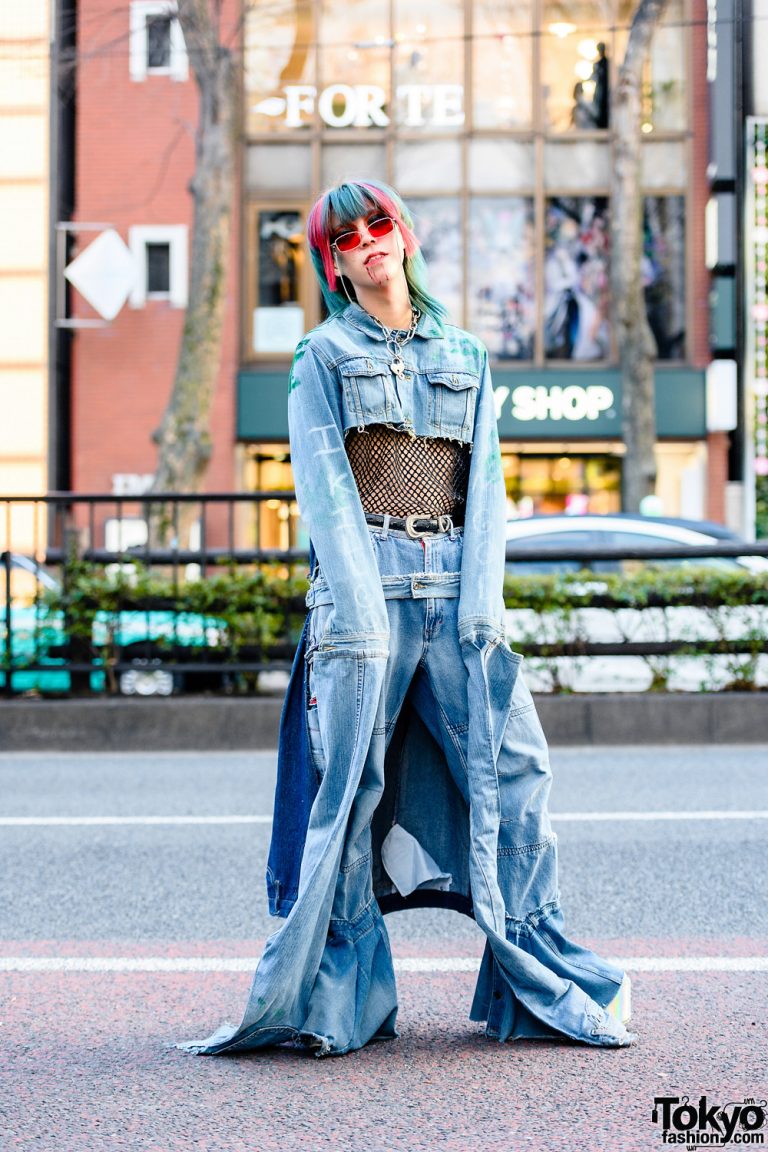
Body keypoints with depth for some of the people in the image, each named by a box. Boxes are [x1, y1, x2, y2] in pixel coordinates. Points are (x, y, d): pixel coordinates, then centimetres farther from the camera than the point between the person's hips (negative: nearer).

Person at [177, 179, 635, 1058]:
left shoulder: (466, 358, 19)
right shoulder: (322, 357, 9)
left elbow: (484, 482, 10)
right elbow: (323, 485, -1)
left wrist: (482, 594, -5)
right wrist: (360, 607, -14)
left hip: (453, 582, 3)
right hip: (362, 579, -3)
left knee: (511, 770, -3)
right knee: (349, 782, -5)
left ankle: (542, 986, 6)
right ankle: (337, 997, 3)